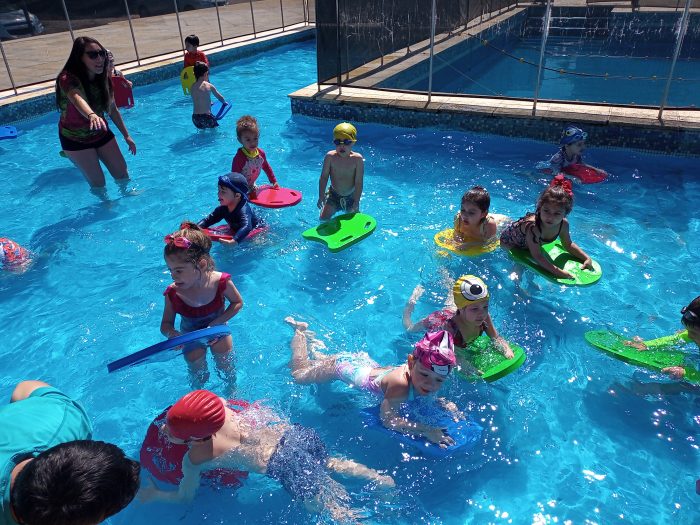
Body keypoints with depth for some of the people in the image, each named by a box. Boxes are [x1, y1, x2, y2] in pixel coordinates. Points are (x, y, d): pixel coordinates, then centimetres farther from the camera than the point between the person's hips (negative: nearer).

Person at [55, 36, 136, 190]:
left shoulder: (103, 77, -8)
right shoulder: (68, 79, -27)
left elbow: (113, 109, 4)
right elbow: (78, 100, -51)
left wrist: (126, 136, 7)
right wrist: (92, 115, -72)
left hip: (101, 133, 5)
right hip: (76, 139, -5)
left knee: (123, 174, 8)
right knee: (98, 183, -4)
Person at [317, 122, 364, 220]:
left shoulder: (357, 159, -18)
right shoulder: (330, 156, -15)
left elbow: (358, 182, -16)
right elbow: (324, 177, -8)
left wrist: (356, 202, -18)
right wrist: (321, 196, -14)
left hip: (350, 197, 0)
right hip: (333, 195, 1)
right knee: (323, 219, -9)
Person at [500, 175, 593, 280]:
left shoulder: (563, 224, -29)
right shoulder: (533, 227, -50)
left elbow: (568, 245, -9)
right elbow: (537, 256, -48)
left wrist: (587, 258, -20)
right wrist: (558, 272, -55)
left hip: (528, 244, 6)